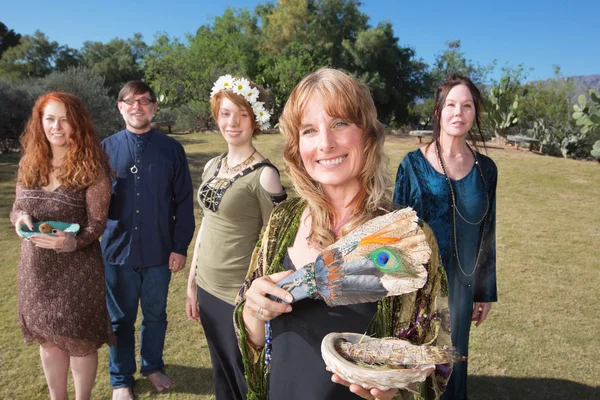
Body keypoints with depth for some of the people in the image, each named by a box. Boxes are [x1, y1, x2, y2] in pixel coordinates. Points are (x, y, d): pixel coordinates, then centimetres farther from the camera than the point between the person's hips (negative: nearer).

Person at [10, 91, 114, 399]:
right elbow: (17, 207, 10)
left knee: (79, 339, 9)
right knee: (47, 337, 18)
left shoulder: (91, 166, -12)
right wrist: (20, 218, -14)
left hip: (77, 265, -5)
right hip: (35, 265, 5)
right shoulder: (29, 162, 3)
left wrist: (74, 242, -32)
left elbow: (97, 222, -13)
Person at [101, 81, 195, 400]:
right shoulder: (106, 148, 0)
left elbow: (184, 202, -2)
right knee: (120, 319, 14)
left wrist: (180, 247, -5)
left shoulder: (172, 149, -2)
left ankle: (153, 366, 41)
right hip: (118, 251, 0)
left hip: (159, 252, 0)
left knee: (155, 316, 17)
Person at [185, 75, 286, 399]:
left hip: (241, 296, -6)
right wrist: (192, 282, 13)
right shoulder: (212, 166, 4)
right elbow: (206, 225, 11)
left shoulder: (264, 174, -17)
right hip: (207, 288, 7)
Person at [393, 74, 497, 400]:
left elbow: (487, 235, 6)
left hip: (462, 286, 3)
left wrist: (486, 292, 9)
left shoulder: (485, 168, 0)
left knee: (453, 362, 19)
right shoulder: (414, 164, -9)